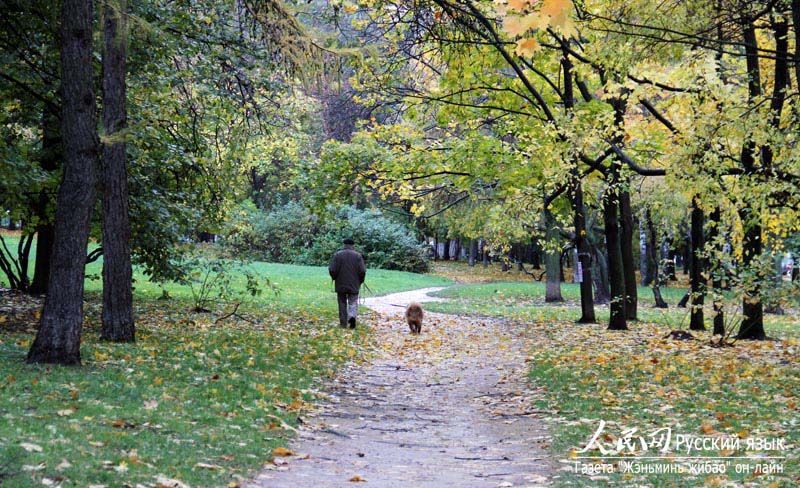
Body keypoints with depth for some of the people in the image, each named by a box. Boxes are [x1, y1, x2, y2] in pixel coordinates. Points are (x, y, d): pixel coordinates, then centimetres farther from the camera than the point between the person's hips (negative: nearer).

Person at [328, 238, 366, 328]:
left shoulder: (337, 255, -3)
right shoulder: (358, 255, -2)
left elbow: (332, 270, -9)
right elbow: (362, 271, -8)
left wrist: (334, 278, 10)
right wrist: (360, 281, 9)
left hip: (341, 284, 0)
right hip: (354, 286, 0)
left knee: (342, 304, 10)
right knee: (353, 303, 5)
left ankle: (343, 323, 11)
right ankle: (352, 316, -21)